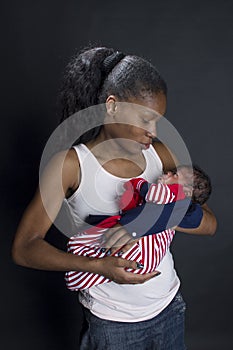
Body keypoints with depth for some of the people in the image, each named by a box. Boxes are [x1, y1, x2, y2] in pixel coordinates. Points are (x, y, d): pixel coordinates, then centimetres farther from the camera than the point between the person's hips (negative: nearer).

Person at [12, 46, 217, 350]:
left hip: (169, 308, 5)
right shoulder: (71, 164, -17)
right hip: (113, 322, -4)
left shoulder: (160, 154, -5)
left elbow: (209, 223, -8)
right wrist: (98, 265, -30)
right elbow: (24, 248, -17)